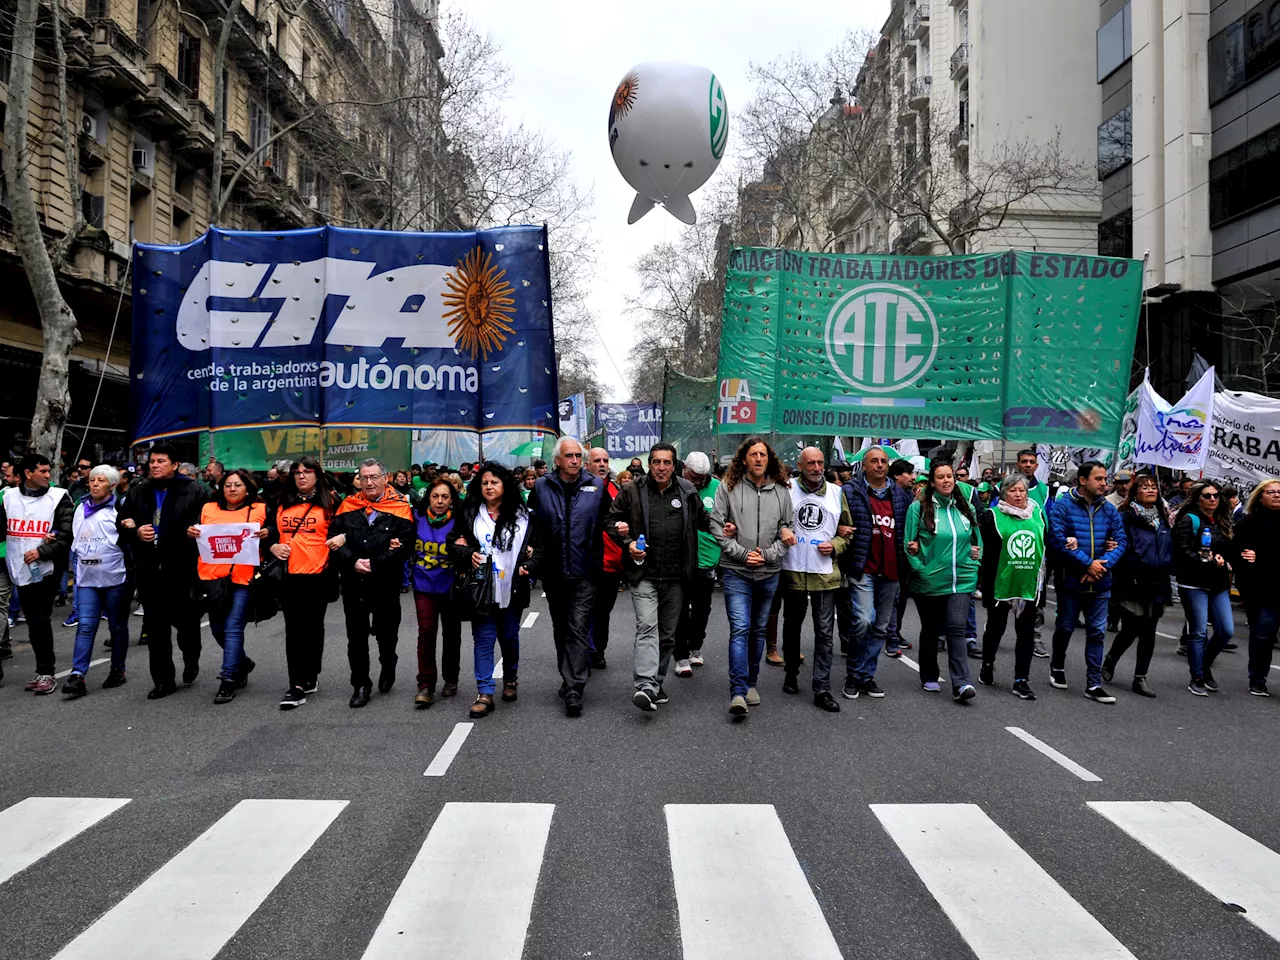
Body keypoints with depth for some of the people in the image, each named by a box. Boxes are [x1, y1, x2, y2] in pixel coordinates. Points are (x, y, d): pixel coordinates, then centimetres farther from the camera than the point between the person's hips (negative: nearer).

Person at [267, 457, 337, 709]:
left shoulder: (329, 502, 2)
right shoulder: (282, 504, 11)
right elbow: (270, 530, 19)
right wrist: (272, 546, 0)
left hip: (318, 574, -3)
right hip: (289, 574, 3)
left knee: (313, 627, 7)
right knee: (294, 629, 2)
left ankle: (310, 677, 19)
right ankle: (297, 685, 4)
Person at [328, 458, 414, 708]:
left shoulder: (400, 507, -5)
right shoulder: (348, 506, 5)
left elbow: (405, 546, -13)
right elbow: (335, 539, 2)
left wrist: (374, 564, -17)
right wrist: (353, 562, -13)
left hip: (386, 584, -2)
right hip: (353, 583, 3)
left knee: (386, 632, 10)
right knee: (356, 635, 8)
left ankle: (387, 669, 38)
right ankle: (360, 684, 19)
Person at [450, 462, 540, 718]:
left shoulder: (522, 516, 4)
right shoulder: (470, 514, 4)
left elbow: (538, 547, 6)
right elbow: (454, 545, 5)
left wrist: (528, 565, -11)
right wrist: (468, 555, -14)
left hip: (512, 589, 1)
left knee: (510, 637, 14)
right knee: (484, 639, -2)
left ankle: (510, 678, 38)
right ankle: (485, 693, 2)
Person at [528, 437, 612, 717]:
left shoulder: (597, 486, 1)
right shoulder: (541, 487, 3)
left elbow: (609, 520, 11)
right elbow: (530, 523, 12)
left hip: (584, 572, -3)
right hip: (553, 573, 3)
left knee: (578, 631, -8)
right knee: (560, 630, 16)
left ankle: (574, 691, -8)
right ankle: (569, 679, 32)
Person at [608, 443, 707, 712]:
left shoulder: (687, 492, 7)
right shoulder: (632, 492, 1)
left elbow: (703, 520, 20)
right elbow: (611, 520, 9)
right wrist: (628, 542, -7)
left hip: (676, 577, 3)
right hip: (644, 574, -3)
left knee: (668, 634, 12)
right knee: (647, 627, -18)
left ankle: (656, 683, 26)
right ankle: (645, 686, -26)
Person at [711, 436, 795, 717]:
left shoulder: (781, 491, 5)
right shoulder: (729, 487, -1)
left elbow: (788, 530, 7)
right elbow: (717, 526, -3)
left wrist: (768, 554, -8)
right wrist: (743, 554, -10)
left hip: (769, 572, 3)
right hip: (736, 571, -3)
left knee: (758, 629, 14)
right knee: (740, 628, -12)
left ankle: (750, 683, 28)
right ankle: (738, 692, -13)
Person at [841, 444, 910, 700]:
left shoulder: (901, 494, 13)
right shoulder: (851, 492, -2)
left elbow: (909, 527, 22)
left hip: (890, 571, 5)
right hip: (863, 568, -5)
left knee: (881, 627, 10)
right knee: (863, 621, -16)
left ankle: (866, 675, 22)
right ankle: (854, 674, 4)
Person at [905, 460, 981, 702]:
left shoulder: (965, 508, 9)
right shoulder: (919, 508, -4)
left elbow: (976, 539, 21)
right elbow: (910, 543, -4)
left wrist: (975, 553, 3)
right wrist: (919, 567, -16)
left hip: (961, 581, 2)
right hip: (929, 582, -2)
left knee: (956, 629, -10)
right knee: (930, 630, 12)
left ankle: (961, 684, -11)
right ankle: (929, 678, 28)